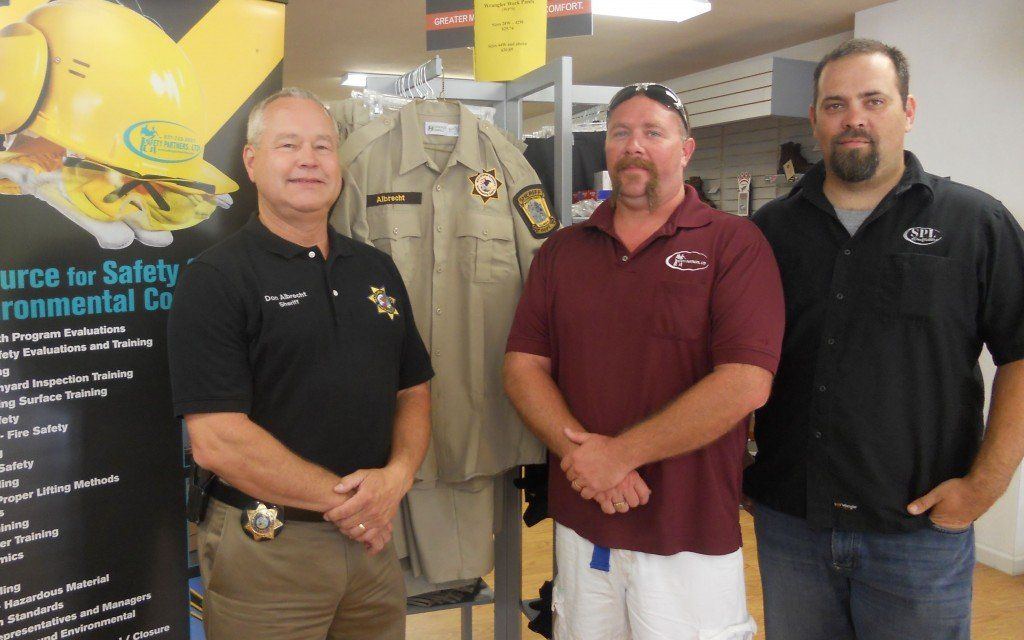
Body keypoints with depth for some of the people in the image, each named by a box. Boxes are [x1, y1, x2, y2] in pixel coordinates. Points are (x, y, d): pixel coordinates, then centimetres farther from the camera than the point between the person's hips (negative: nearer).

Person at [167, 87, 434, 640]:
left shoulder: (377, 269, 9)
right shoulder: (214, 279, -10)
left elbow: (413, 392, 10)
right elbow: (216, 441, -17)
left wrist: (397, 476, -9)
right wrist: (343, 501, -13)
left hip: (373, 539, 6)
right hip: (264, 548, -5)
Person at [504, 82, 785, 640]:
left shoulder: (734, 243, -6)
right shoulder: (561, 250, 8)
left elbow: (745, 383, -17)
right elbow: (522, 366, 2)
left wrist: (620, 453, -16)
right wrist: (582, 453, -14)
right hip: (578, 529, 4)